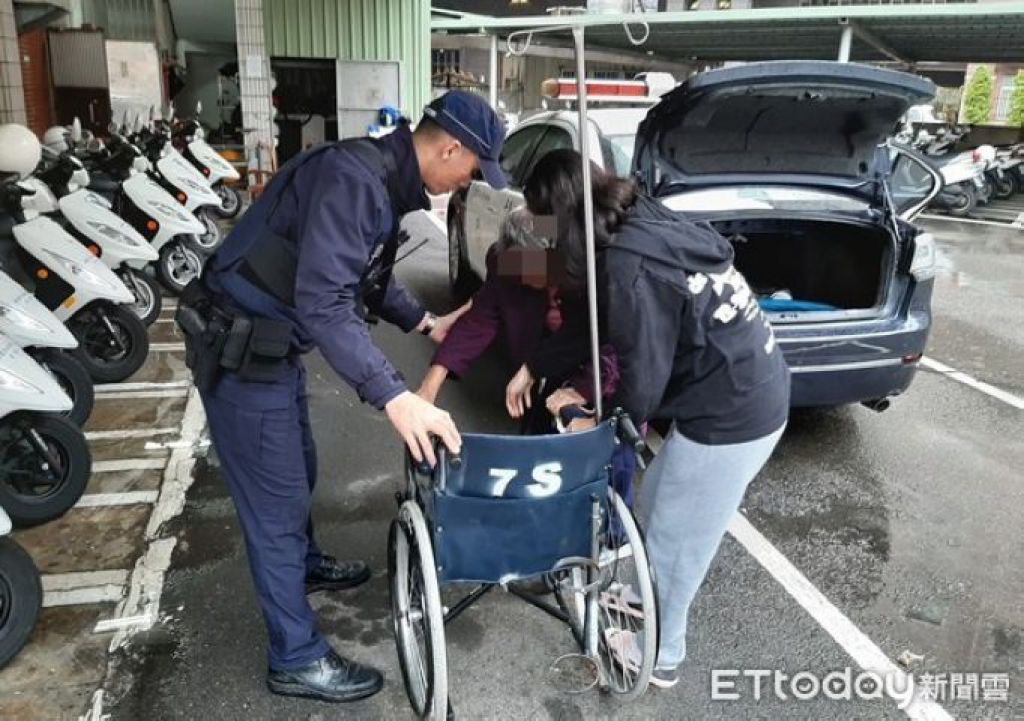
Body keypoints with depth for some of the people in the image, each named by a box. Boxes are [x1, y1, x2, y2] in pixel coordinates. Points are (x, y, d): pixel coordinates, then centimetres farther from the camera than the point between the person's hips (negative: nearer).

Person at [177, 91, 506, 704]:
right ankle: (297, 659, 18)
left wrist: (425, 322, 18)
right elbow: (324, 302, -35)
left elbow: (367, 278, 19)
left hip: (274, 344, 10)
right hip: (241, 354, -10)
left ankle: (305, 565, 53)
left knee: (298, 471, 27)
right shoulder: (351, 178, -26)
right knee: (276, 502, 1)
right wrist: (394, 396, -38)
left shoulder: (383, 180, 5)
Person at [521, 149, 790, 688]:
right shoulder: (645, 224, 6)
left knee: (675, 539, 11)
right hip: (754, 394, 9)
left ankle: (659, 657, 33)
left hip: (730, 417, -9)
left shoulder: (626, 264, -24)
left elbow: (642, 374, -19)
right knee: (654, 504, 25)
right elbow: (603, 326, 14)